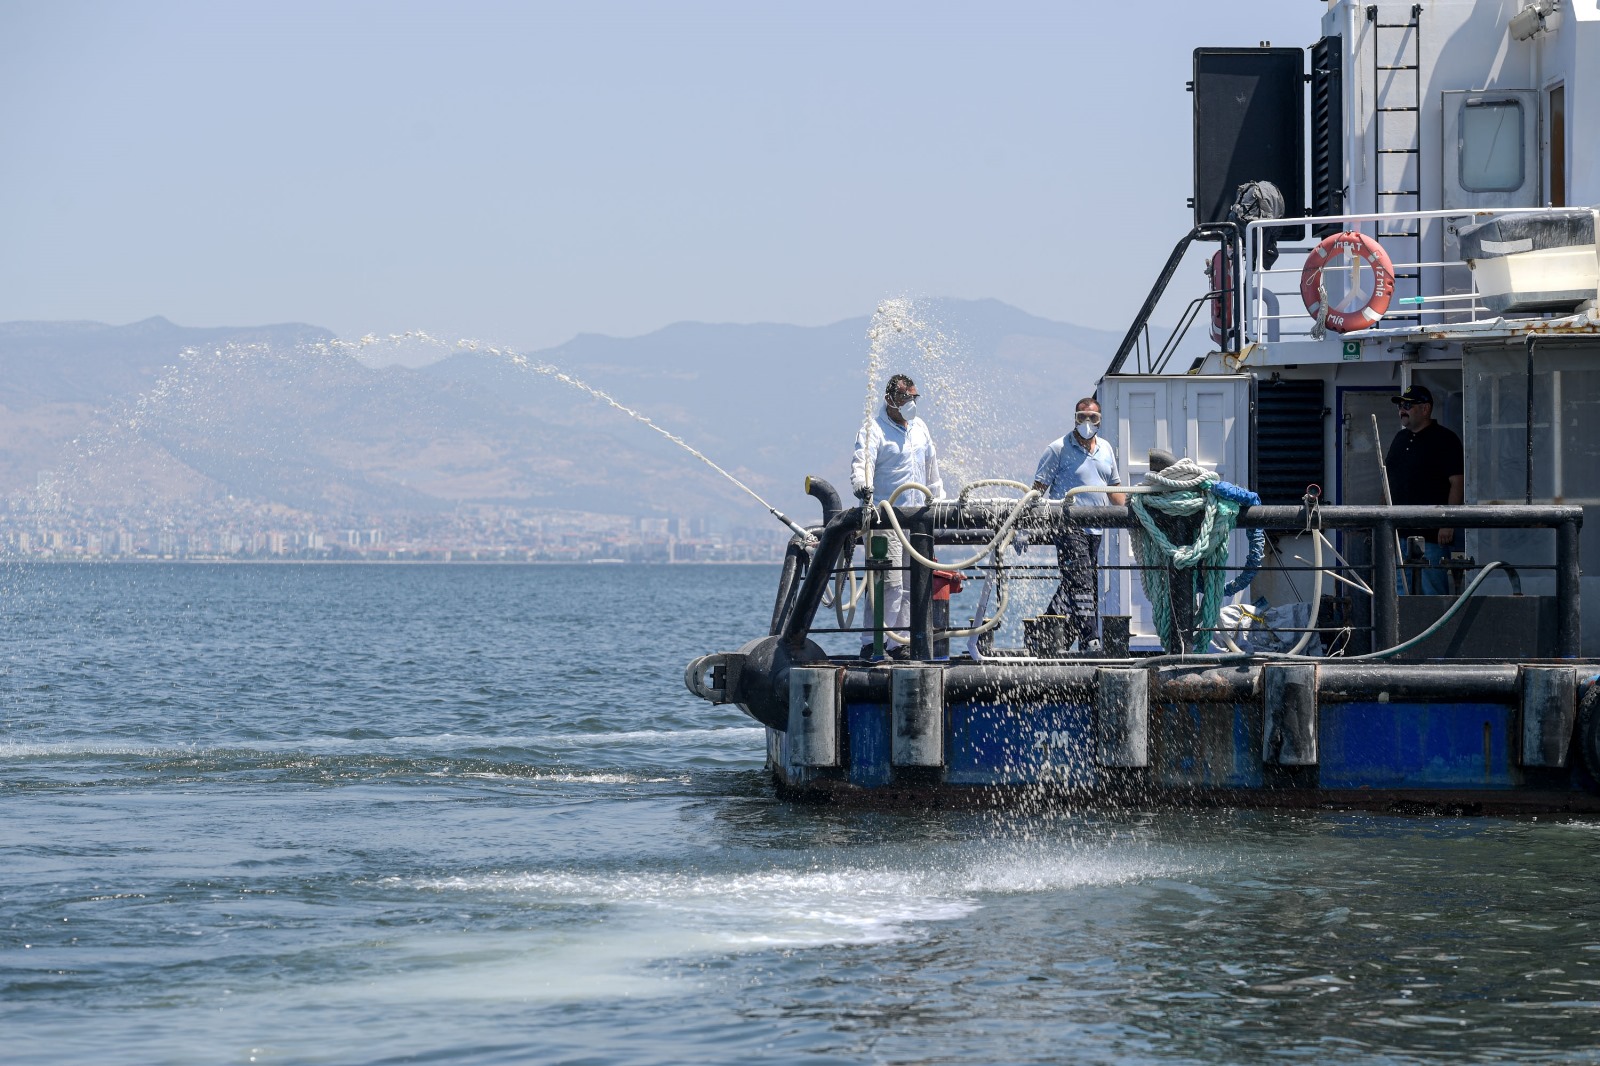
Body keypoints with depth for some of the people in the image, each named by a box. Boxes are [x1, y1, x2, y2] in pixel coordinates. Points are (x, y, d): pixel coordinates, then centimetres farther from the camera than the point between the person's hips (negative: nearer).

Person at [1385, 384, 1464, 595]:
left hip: (1432, 536, -8)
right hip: (1399, 532, 8)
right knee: (1401, 593, 6)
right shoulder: (1400, 439, 18)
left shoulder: (1445, 440, -5)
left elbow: (1457, 483, -10)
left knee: (1432, 593, -8)